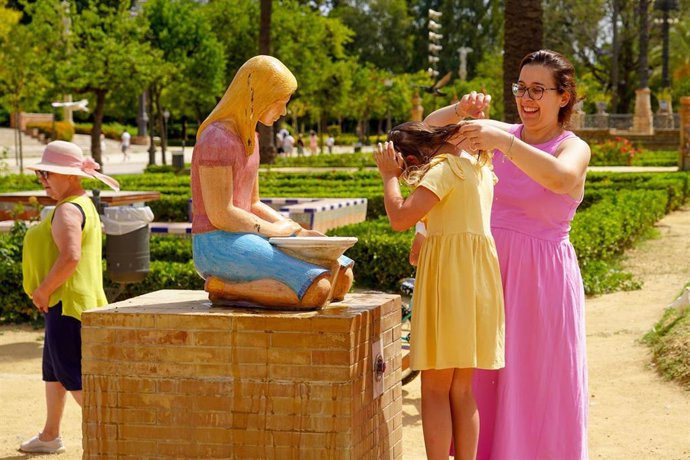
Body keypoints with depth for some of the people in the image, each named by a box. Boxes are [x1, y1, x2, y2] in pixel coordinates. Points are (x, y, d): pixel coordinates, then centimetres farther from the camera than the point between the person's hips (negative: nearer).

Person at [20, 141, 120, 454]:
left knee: (72, 375, -9)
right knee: (53, 370, 20)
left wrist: (42, 290, -19)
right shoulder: (83, 205, 17)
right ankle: (50, 436, 31)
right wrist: (45, 292, 17)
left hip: (66, 302, -11)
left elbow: (70, 257, -30)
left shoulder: (68, 210, -17)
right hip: (66, 302, 11)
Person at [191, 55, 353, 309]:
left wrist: (298, 231, 7)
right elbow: (220, 214, -18)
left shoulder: (249, 138, 17)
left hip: (247, 239, 10)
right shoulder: (217, 138, -13)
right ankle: (223, 288, -12)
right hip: (218, 246, -10)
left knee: (343, 278, 2)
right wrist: (274, 230, -7)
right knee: (318, 290, -25)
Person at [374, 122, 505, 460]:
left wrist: (389, 175, -5)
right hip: (479, 276, 9)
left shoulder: (444, 168, -11)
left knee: (435, 388, -3)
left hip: (449, 278, -9)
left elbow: (400, 217, -18)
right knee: (462, 391, 12)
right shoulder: (478, 166, 17)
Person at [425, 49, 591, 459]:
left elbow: (561, 178, -30)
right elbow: (431, 129, 9)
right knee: (483, 377, 10)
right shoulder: (503, 134, 8)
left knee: (538, 383, 1)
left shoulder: (574, 148, -6)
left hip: (542, 277, -5)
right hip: (490, 269, 5)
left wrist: (503, 142, -38)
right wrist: (461, 110, -11)